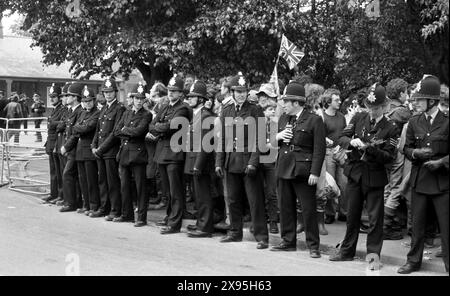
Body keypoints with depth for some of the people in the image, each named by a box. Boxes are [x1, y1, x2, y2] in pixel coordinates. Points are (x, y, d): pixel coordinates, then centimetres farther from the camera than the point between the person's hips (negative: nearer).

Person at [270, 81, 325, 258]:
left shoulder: (314, 120, -7)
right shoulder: (283, 118, 14)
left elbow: (319, 149, -11)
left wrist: (315, 173, -17)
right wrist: (278, 137, -2)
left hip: (303, 171, -7)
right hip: (284, 169, 7)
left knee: (309, 209, -3)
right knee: (285, 207, 12)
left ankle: (313, 245, 6)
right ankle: (288, 242, 24)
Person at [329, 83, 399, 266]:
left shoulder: (391, 129, -5)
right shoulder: (358, 118, 4)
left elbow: (388, 157, -8)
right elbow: (341, 138, 3)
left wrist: (372, 149, -25)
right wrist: (352, 142, -18)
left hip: (375, 177, -3)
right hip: (355, 173, 3)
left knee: (375, 217, 0)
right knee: (352, 215, 13)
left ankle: (374, 254, 11)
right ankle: (347, 251, 25)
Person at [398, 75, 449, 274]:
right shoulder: (414, 122, 5)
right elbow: (407, 148, 9)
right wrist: (416, 153, -11)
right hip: (419, 179, 4)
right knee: (417, 223, 12)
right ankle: (413, 261, 23)